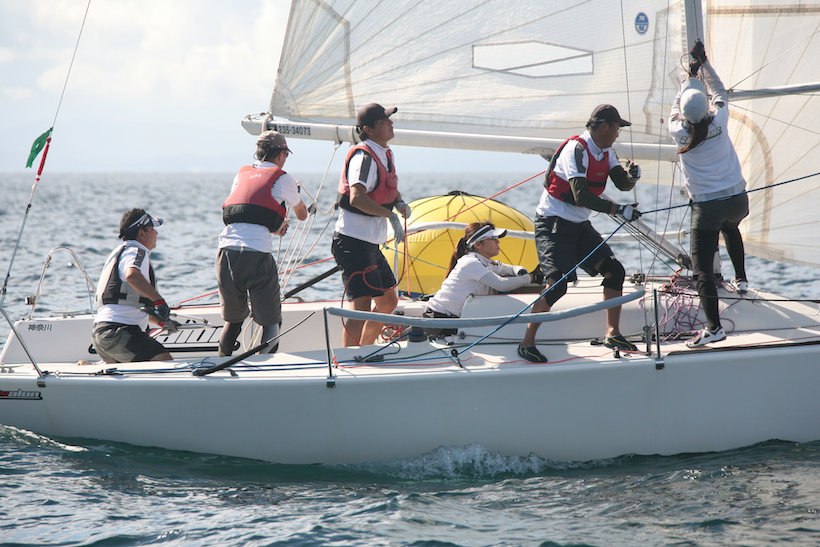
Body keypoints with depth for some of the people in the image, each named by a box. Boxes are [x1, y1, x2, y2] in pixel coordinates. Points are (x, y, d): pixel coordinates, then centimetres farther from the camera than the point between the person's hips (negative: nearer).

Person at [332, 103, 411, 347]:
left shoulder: (386, 154, 14)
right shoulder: (364, 157, -17)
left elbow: (391, 188, 30)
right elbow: (357, 198, -31)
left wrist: (400, 202, 8)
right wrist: (390, 215, -28)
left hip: (370, 244, 11)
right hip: (353, 242, -11)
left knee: (388, 301, 20)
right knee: (362, 306, -19)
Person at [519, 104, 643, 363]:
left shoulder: (606, 152, 7)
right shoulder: (576, 149, -22)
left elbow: (622, 184, 2)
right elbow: (581, 196, -31)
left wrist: (631, 175, -21)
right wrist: (618, 209, -33)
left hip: (580, 225, 9)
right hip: (553, 224, -9)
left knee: (614, 271, -1)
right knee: (557, 284, -20)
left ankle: (612, 334, 10)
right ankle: (527, 344, -8)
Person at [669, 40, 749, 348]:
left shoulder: (679, 132, -9)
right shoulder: (719, 121, -6)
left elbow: (676, 107, 14)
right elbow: (720, 92, 15)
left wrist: (691, 76, 24)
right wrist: (704, 63, 22)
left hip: (707, 207, -4)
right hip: (737, 200, 4)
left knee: (702, 270, -4)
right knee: (730, 229, 40)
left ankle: (714, 327, -13)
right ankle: (741, 279, 46)